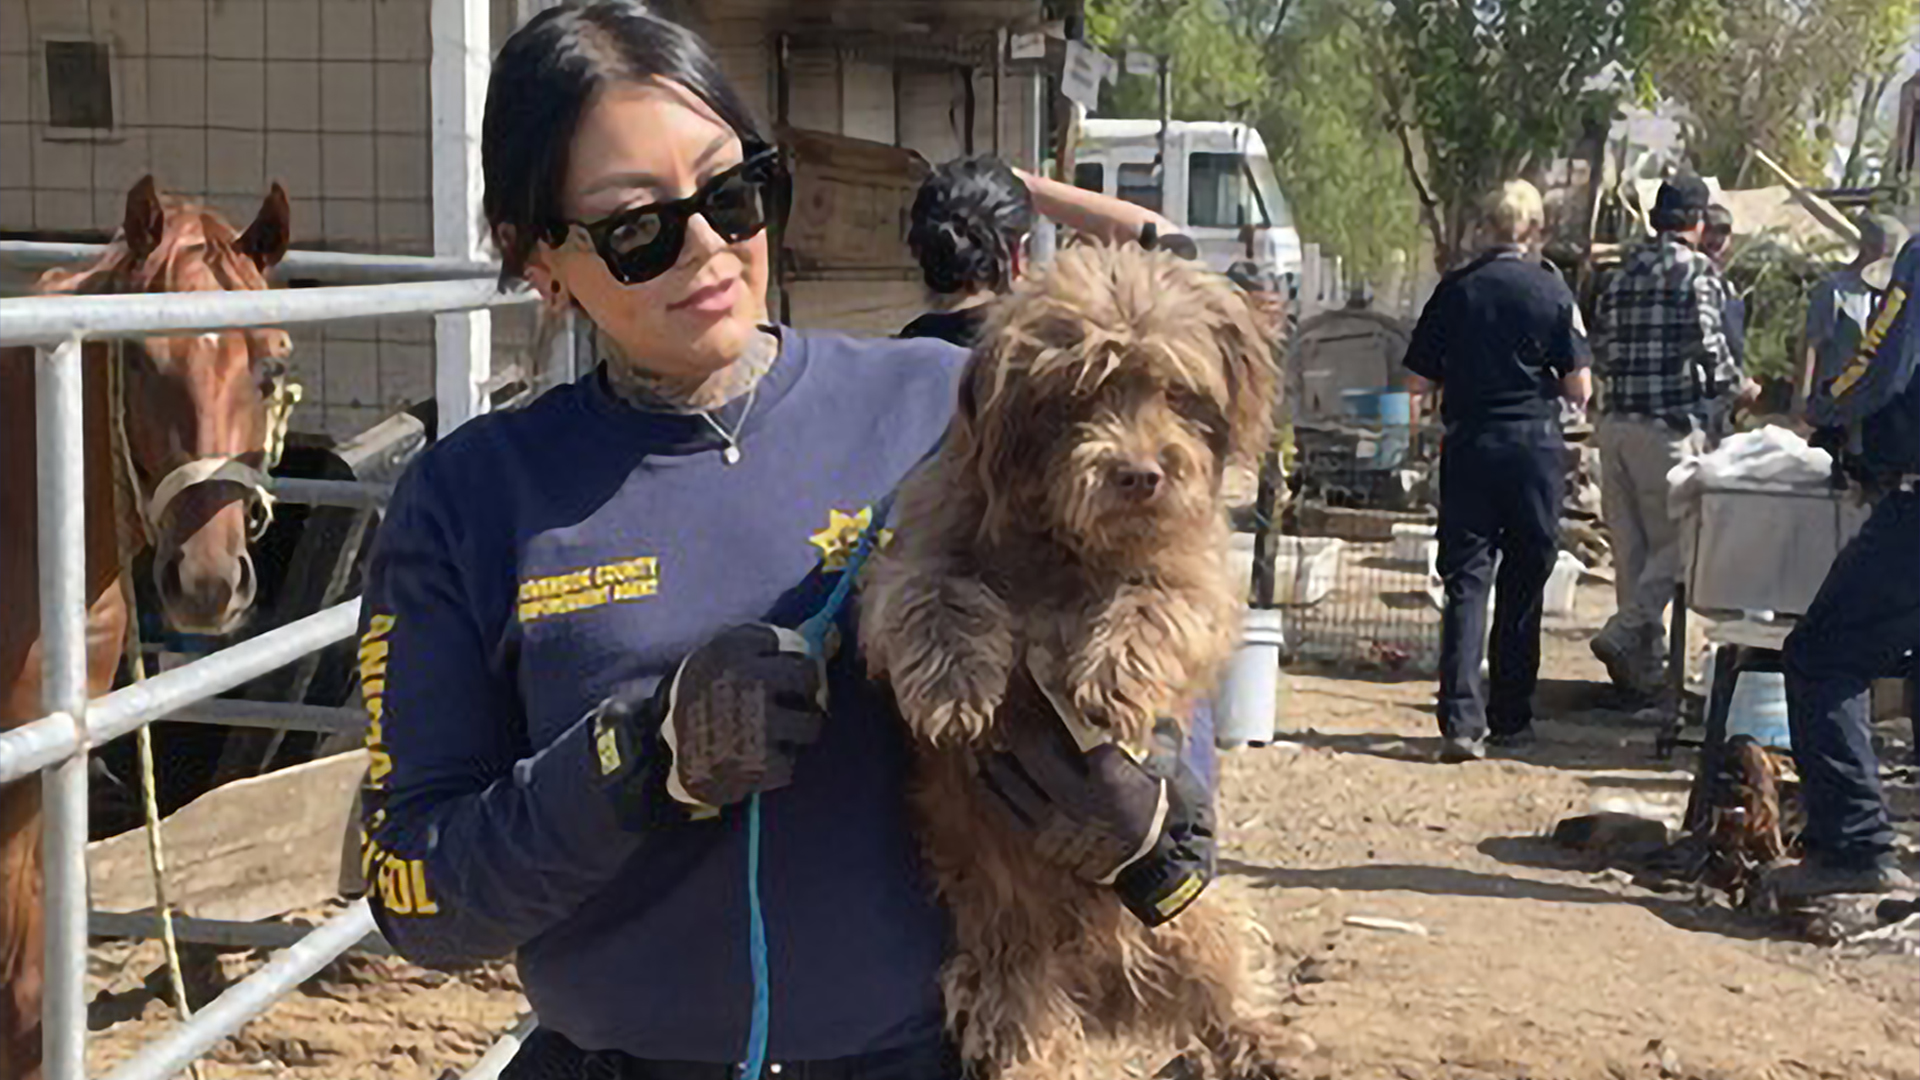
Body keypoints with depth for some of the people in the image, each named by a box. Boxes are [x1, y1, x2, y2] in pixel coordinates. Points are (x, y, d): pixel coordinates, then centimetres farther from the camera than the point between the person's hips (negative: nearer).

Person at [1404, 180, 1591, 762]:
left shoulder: (1455, 288, -1)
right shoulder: (1552, 291, -4)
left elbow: (1420, 380, 1)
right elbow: (1579, 389, -4)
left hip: (1468, 444, 0)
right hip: (1535, 446, 0)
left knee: (1466, 582, 0)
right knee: (1523, 584, 11)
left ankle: (1462, 720, -12)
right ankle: (1510, 718, 19)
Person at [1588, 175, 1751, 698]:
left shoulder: (1623, 272, 13)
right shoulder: (1697, 271, -6)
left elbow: (1598, 349, 12)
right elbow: (1708, 346, -16)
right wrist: (1738, 387, 1)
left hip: (1614, 421, 7)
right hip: (1668, 424, -7)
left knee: (1631, 545, 10)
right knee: (1677, 539, 1)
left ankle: (1645, 660, 16)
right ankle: (1623, 632, -13)